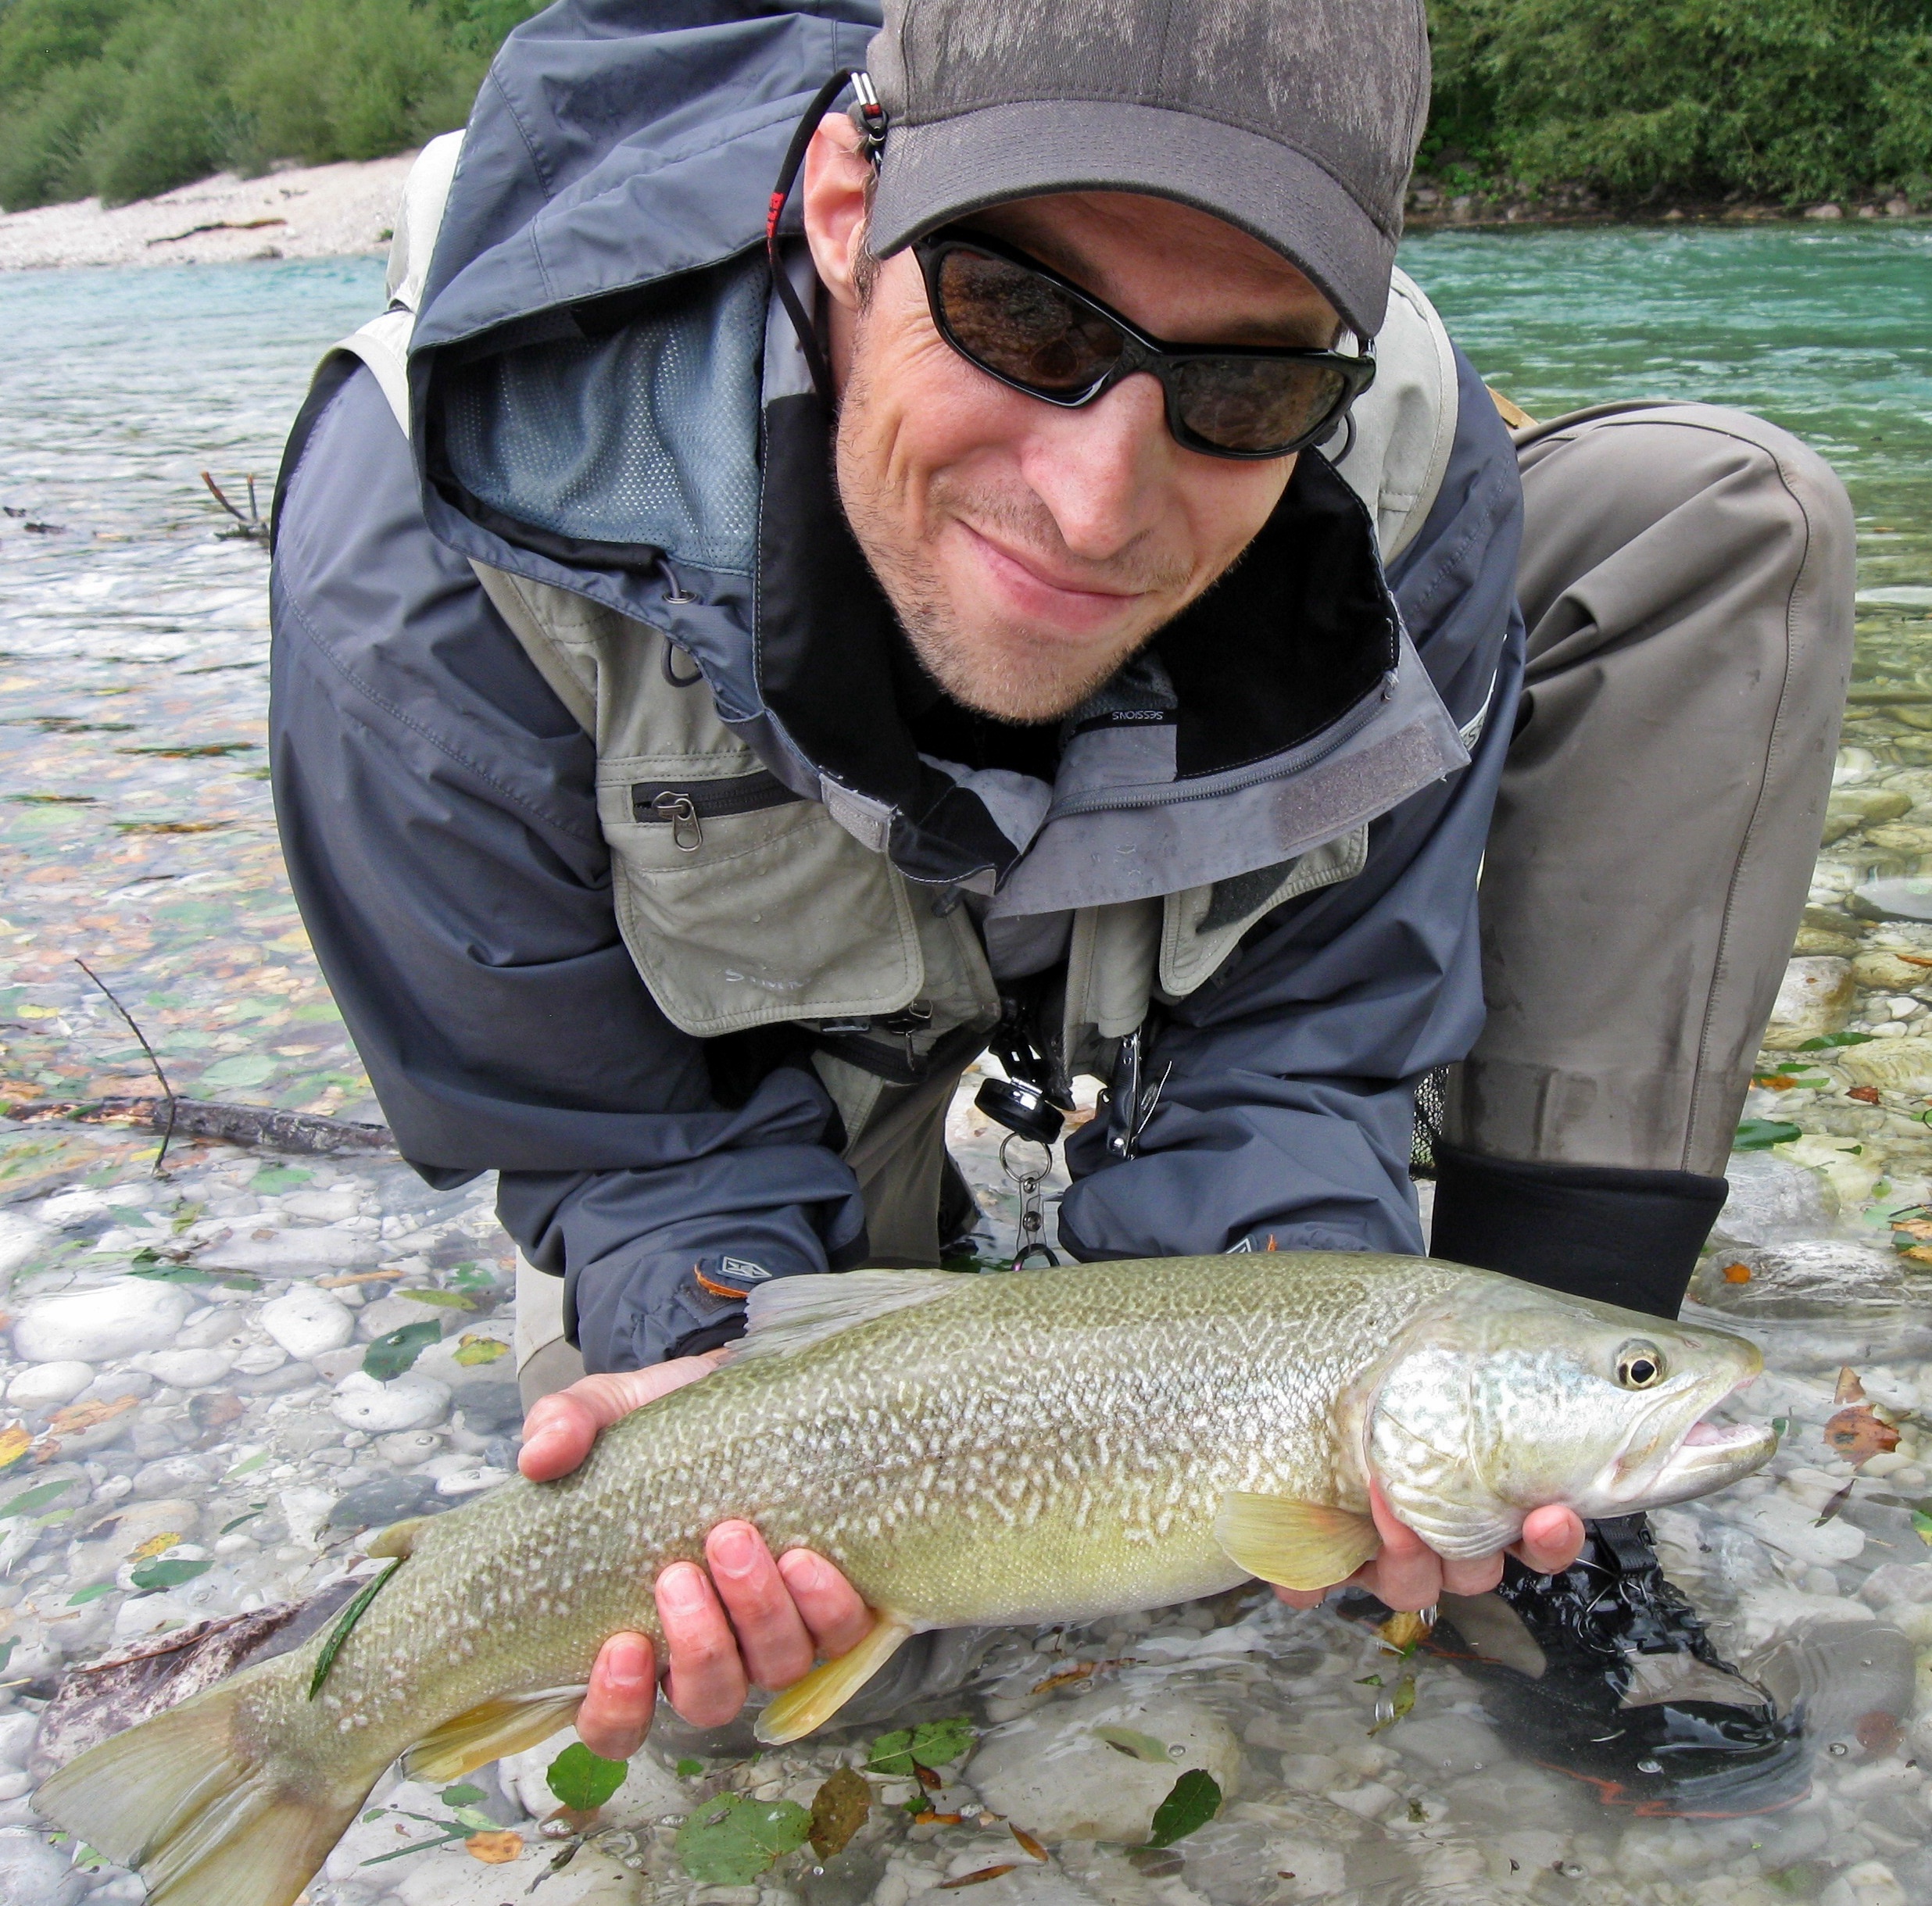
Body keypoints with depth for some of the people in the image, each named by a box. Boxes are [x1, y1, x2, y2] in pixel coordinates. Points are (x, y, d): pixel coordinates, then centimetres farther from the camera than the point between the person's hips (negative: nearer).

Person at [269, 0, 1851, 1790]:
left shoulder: (1403, 490, -31)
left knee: (1728, 515, -15)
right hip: (774, 1000, -1)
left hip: (1188, 923, 2)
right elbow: (616, 1130, -23)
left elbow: (1292, 1040, -21)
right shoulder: (435, 559, -37)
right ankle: (889, 1203, 17)